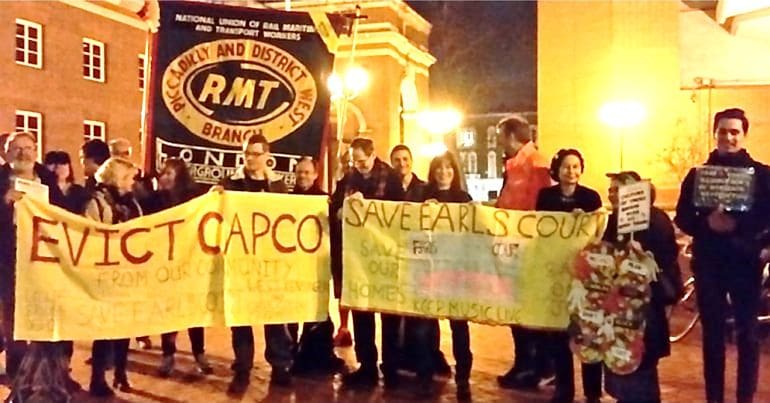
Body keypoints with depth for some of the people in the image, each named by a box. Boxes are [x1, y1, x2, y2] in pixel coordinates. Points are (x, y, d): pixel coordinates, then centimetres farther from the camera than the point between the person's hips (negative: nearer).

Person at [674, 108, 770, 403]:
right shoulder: (697, 174, 6)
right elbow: (682, 218, 2)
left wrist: (737, 225, -23)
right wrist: (707, 224, -18)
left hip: (746, 263, -1)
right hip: (708, 264, 1)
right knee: (712, 334, 8)